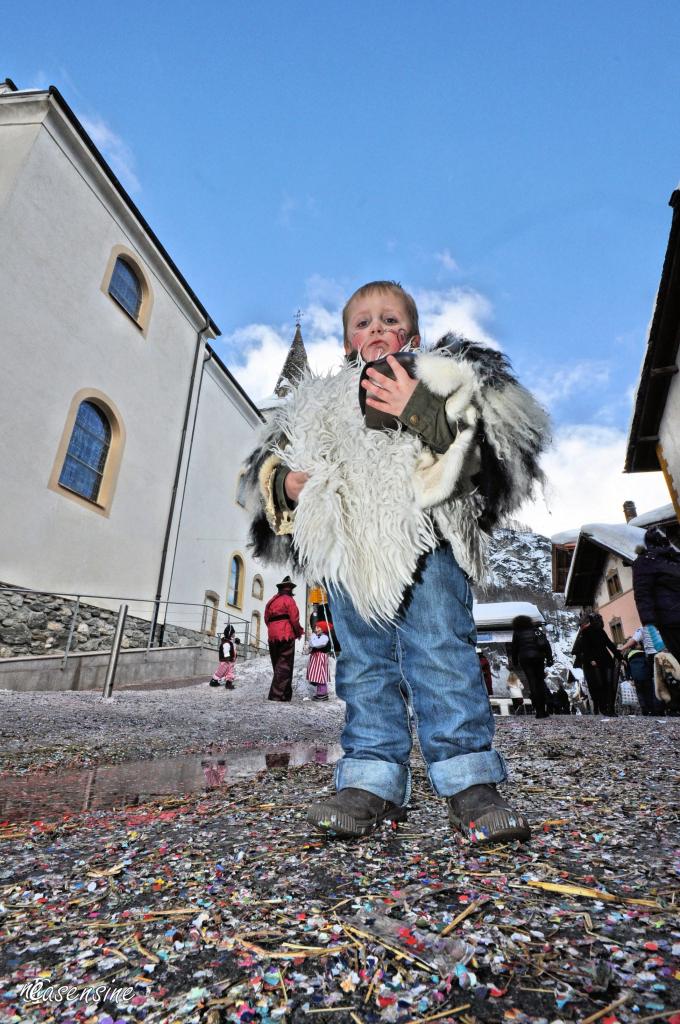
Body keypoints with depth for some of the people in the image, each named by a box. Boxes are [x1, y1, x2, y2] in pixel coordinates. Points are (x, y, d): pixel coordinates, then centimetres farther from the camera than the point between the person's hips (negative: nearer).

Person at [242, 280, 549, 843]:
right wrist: (284, 482, 2)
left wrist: (421, 410, -14)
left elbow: (507, 436, -1)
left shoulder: (446, 377, 15)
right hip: (349, 546, 4)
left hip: (425, 537, -3)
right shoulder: (318, 404, 26)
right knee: (365, 662, 4)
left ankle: (469, 781, 2)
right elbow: (269, 464, 27)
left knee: (440, 649, -9)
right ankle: (373, 780, 12)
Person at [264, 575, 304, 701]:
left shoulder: (270, 601, 16)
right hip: (286, 636, -7)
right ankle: (277, 694, -10)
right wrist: (299, 632, 3)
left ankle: (286, 694, 18)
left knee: (278, 665, 13)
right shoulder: (288, 600, -5)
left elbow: (267, 619, 13)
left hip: (272, 636, 7)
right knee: (284, 665, -4)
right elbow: (294, 619, -11)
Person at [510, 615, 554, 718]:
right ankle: (542, 710, 15)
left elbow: (514, 649, 4)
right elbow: (546, 644, 7)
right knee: (540, 682, 13)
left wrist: (514, 662, 13)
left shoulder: (517, 633, 4)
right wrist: (549, 658, 7)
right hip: (538, 658, 3)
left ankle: (538, 711, -9)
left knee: (532, 683, -2)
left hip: (525, 659, -3)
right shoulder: (537, 630, 13)